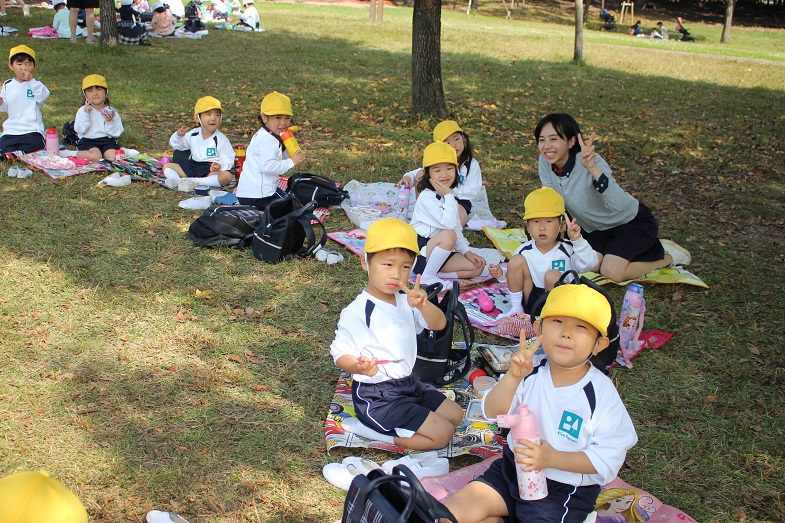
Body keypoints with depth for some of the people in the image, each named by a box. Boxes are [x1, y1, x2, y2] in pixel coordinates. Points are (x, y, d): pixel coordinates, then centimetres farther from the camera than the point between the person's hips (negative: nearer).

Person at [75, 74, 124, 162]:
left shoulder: (112, 112, 8)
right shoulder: (82, 111, 6)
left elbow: (116, 134, 2)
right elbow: (80, 130, -8)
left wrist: (110, 122, -13)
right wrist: (86, 114, -13)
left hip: (107, 141, 3)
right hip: (88, 141, -3)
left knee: (113, 156, -27)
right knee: (95, 156, -32)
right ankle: (78, 154, -3)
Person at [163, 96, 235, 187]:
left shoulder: (220, 139, -6)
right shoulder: (193, 134, 7)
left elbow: (228, 159, -10)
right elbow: (177, 145, 22)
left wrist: (220, 165, -33)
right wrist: (178, 136, -1)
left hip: (211, 169, -5)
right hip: (192, 165, 5)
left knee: (227, 177, -36)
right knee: (166, 166, -2)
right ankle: (178, 182, -31)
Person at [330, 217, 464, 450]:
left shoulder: (405, 300, 3)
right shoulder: (358, 311, -20)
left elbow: (439, 324, -8)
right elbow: (341, 354, -19)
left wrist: (422, 304, -29)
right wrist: (359, 366, -42)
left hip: (408, 383, 9)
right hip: (376, 396, -9)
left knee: (455, 414, 14)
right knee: (442, 433, -12)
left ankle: (384, 425, 6)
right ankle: (369, 429, -5)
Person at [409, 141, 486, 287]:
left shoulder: (448, 197, 11)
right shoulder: (426, 197, -17)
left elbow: (458, 229, 15)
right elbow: (449, 223, -29)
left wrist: (466, 251, 2)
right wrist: (449, 197, -21)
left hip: (438, 251, 8)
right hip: (419, 252, -8)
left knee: (477, 267, -2)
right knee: (448, 235, -35)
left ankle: (434, 273, -3)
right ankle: (428, 277, -19)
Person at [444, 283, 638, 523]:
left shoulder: (601, 392, -15)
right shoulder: (531, 373, -6)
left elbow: (608, 457, -15)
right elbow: (492, 412, -12)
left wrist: (552, 458, -26)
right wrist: (513, 376, -30)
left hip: (566, 490, -3)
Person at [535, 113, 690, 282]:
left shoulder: (590, 161, -33)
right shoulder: (545, 162, -16)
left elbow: (619, 205, -48)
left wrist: (593, 169, -57)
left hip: (632, 221, -6)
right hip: (597, 229, 6)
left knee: (612, 271, -23)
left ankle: (667, 255, 2)